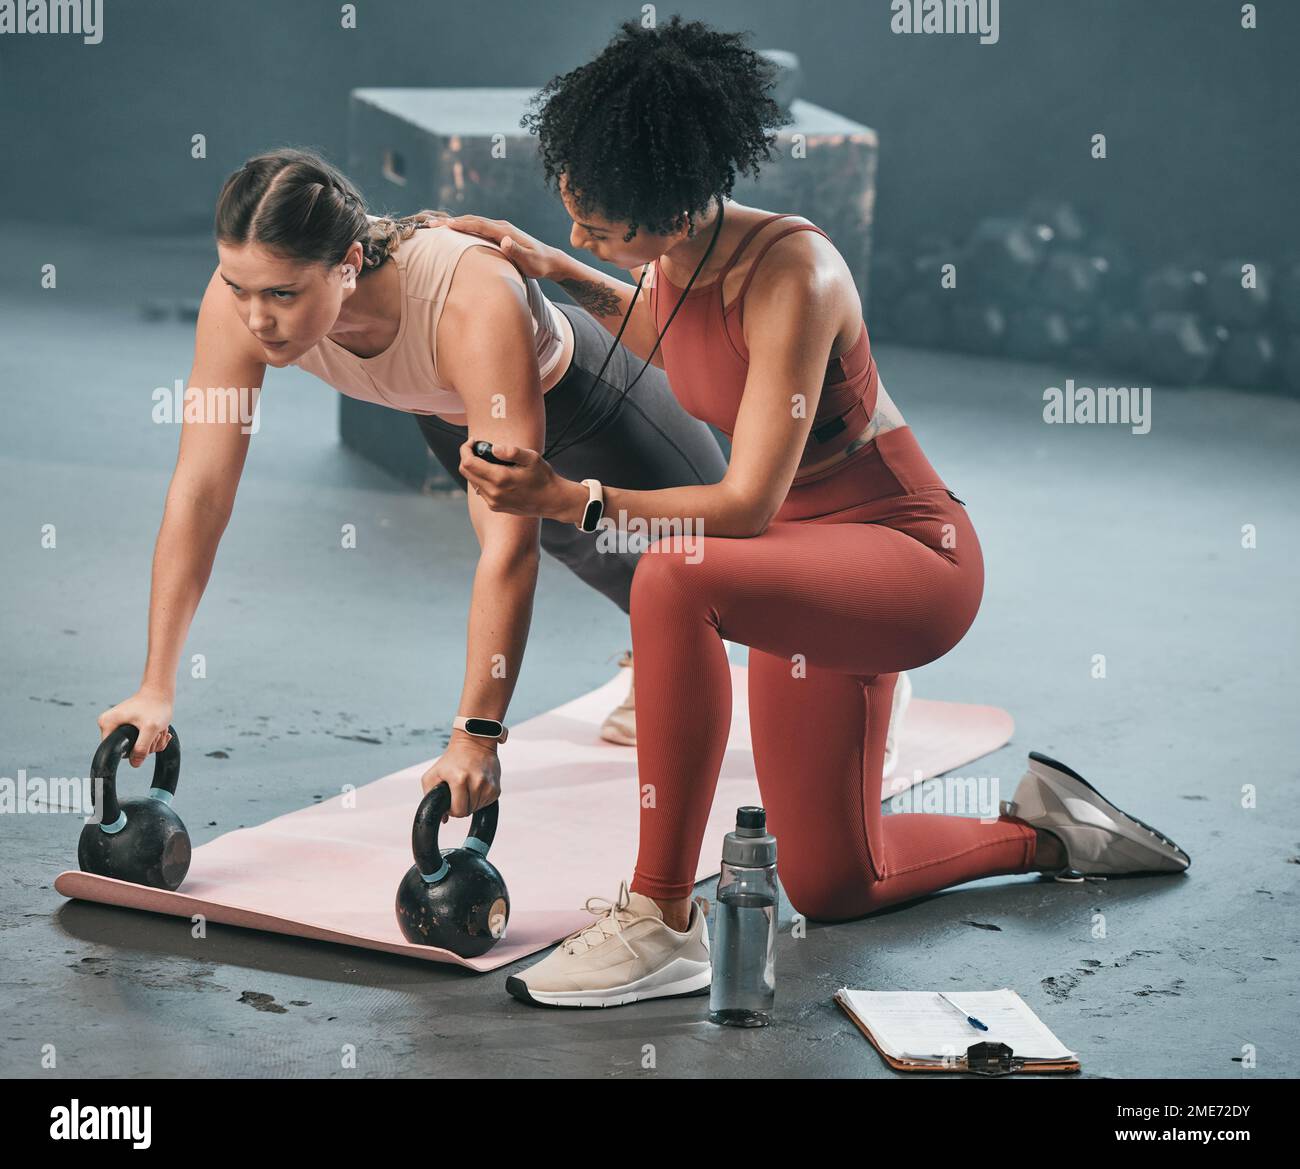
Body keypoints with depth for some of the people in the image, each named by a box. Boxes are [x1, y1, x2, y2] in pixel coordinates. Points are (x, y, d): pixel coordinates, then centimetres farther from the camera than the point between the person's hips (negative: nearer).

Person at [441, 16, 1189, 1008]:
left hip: (912, 555, -9)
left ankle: (663, 922, -30)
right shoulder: (676, 262, -5)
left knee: (676, 580, -38)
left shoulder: (791, 274, -27)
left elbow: (749, 503, -31)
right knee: (827, 888, 15)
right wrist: (557, 273, 10)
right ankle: (1042, 831, 38)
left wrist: (572, 500, -36)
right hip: (818, 561, 9)